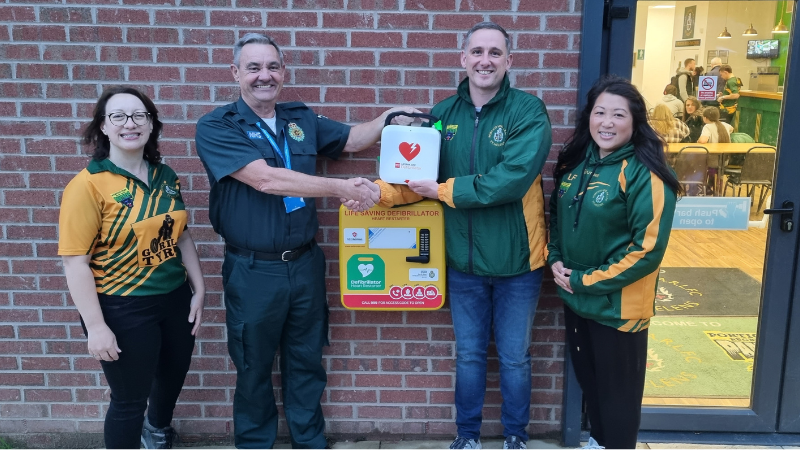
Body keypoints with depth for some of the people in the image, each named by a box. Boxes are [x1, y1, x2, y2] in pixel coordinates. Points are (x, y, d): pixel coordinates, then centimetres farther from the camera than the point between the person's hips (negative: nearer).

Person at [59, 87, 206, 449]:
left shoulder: (165, 176, 2)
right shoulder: (88, 184, -17)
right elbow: (76, 261, -18)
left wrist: (198, 290, 8)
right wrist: (96, 326, -19)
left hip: (175, 299, 7)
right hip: (122, 309, -7)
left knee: (173, 377, 26)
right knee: (130, 398, 8)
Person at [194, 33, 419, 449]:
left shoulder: (301, 119, 6)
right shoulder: (215, 127, -11)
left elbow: (351, 140, 19)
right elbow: (265, 179, -24)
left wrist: (389, 117, 0)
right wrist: (342, 188, -23)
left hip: (305, 263, 5)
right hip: (253, 271, -4)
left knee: (306, 363, 18)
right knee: (254, 369, 13)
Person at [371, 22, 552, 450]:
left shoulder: (528, 111, -14)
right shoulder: (443, 113, 0)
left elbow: (512, 178, -26)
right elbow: (419, 173, -1)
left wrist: (444, 190, -19)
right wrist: (380, 190, -21)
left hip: (516, 261, -3)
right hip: (463, 261, 3)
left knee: (514, 357, 15)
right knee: (468, 354, 18)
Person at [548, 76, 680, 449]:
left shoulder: (644, 174, -19)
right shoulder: (576, 162, 3)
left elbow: (648, 248, -21)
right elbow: (555, 216, 15)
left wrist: (587, 280, -18)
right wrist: (554, 260, -2)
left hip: (618, 305, -7)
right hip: (574, 298, 7)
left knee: (618, 389, 11)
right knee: (586, 376, 24)